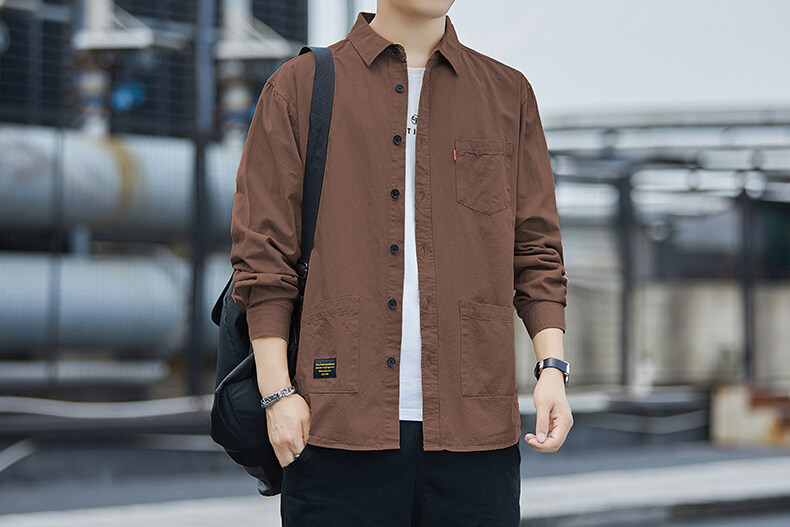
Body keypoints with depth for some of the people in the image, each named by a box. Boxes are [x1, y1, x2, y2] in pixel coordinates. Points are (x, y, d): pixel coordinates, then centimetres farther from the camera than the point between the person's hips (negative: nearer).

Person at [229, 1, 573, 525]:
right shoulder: (298, 88, 7)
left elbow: (537, 252, 14)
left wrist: (553, 368, 0)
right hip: (339, 422, -2)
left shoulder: (510, 95, 15)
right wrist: (277, 392, -5)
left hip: (474, 425, 2)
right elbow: (262, 255, 3)